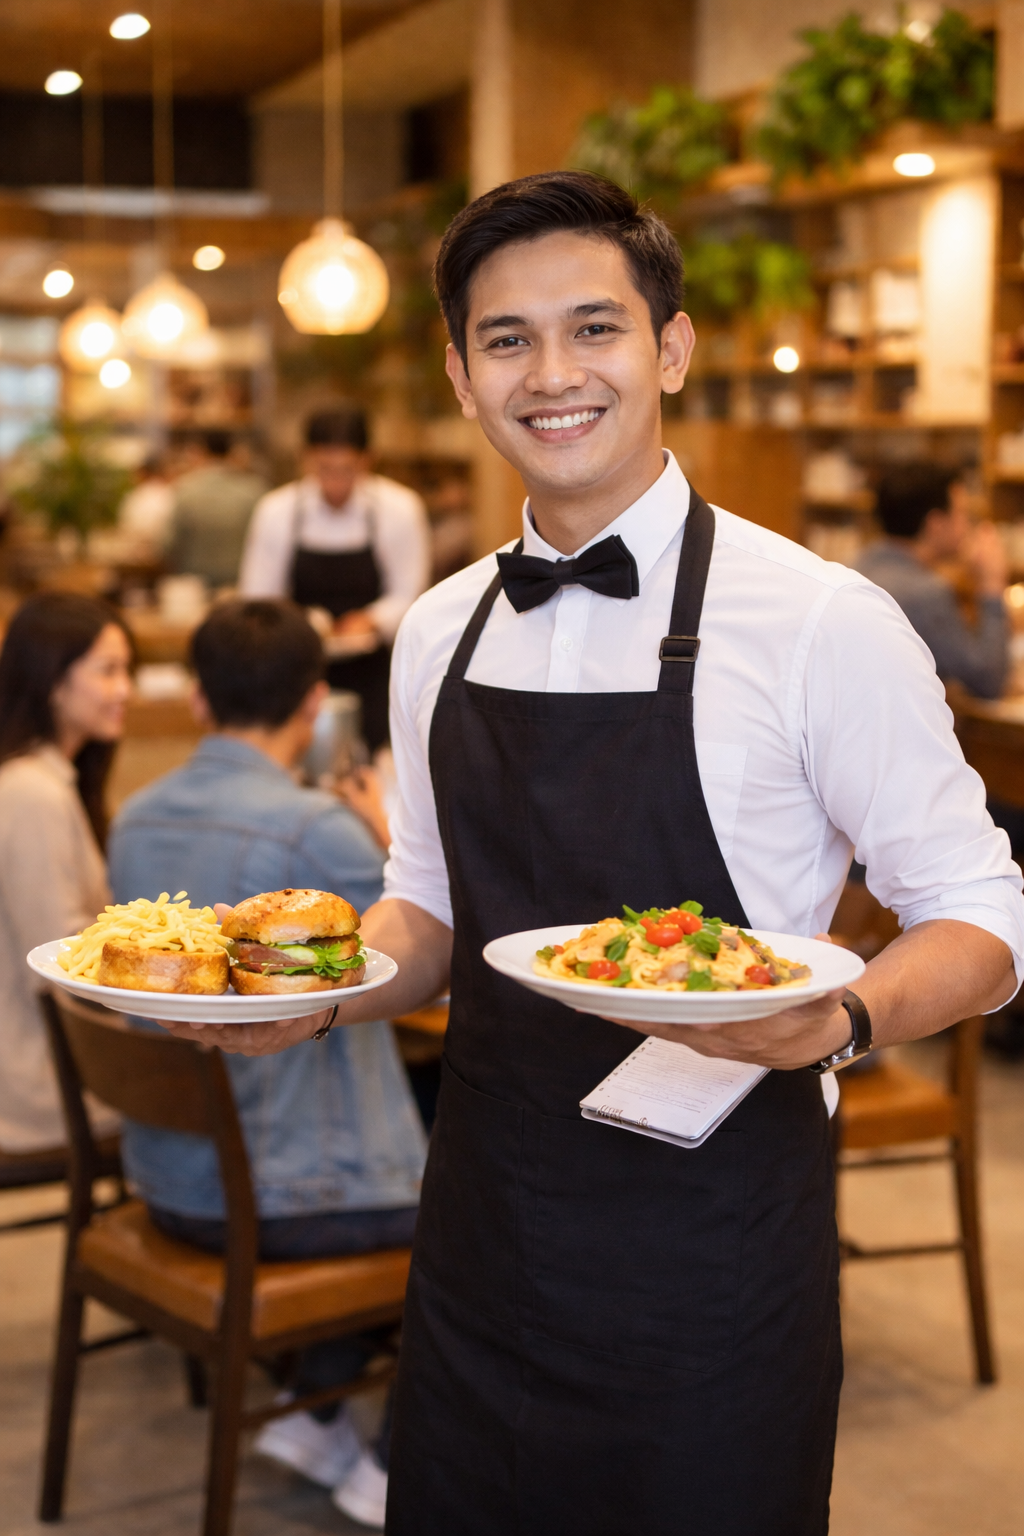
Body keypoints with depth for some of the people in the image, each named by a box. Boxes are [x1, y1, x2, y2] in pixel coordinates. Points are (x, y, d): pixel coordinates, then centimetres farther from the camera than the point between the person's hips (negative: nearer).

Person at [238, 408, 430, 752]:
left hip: (371, 668, -1)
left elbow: (407, 594, 2)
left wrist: (373, 621, -16)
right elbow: (257, 597, 1)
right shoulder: (275, 511, -4)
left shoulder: (401, 509, -6)